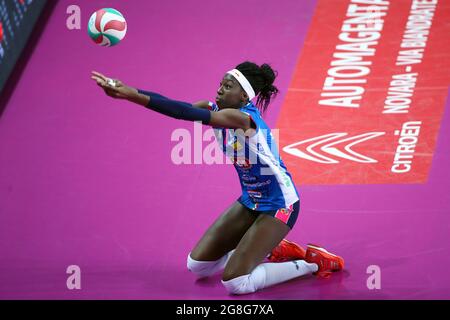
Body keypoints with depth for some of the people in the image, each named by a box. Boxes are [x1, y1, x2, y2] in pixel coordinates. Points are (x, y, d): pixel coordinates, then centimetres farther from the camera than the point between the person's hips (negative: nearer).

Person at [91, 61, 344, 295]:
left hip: (279, 205, -9)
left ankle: (311, 262, 1)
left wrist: (134, 95, -47)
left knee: (235, 283, -17)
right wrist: (128, 92, -33)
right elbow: (182, 108, -19)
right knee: (197, 265, 8)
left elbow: (189, 114, -40)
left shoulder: (243, 117, -28)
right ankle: (274, 251, 21)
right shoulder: (216, 110, -5)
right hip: (251, 201, 9)